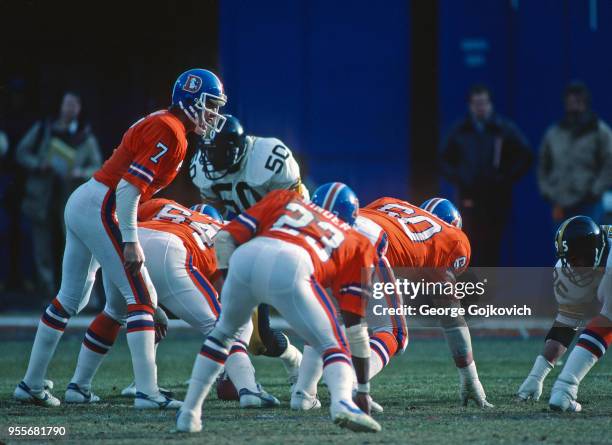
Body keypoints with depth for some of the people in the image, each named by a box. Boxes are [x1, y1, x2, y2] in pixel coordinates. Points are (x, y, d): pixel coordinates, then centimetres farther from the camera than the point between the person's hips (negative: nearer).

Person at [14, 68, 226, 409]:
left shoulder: (159, 123, 15)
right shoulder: (170, 134, -15)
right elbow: (127, 188, -22)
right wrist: (131, 242, -24)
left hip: (80, 202, 10)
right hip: (101, 210, -10)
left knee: (71, 298, 19)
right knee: (141, 297, -10)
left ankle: (31, 384, 27)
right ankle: (147, 392, -16)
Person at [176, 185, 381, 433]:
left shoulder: (284, 199, 37)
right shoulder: (354, 243, 32)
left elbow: (225, 238, 22)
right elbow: (354, 327, 29)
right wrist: (363, 390, 34)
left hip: (245, 256, 3)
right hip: (290, 267, -3)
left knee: (224, 331, 31)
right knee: (333, 347, 13)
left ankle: (189, 413, 29)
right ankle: (342, 402, -17)